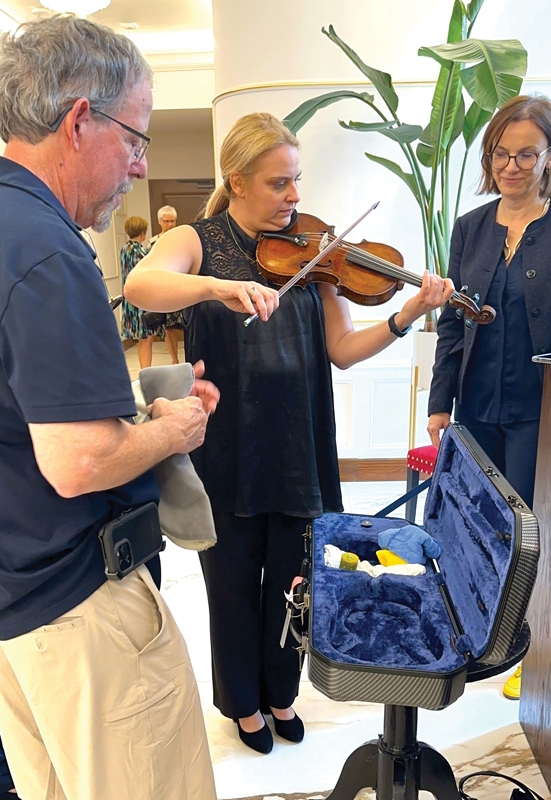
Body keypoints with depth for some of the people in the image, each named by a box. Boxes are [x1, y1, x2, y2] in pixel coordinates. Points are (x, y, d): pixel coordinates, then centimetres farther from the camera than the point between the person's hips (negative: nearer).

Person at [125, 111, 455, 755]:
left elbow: (341, 350, -1)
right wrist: (216, 287, -44)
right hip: (227, 449, -2)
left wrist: (407, 317, -15)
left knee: (290, 580, 18)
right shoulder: (196, 241, -4)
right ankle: (243, 701, 43)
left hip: (298, 448, 3)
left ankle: (281, 693, 46)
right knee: (235, 581, 16)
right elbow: (140, 285, -27)